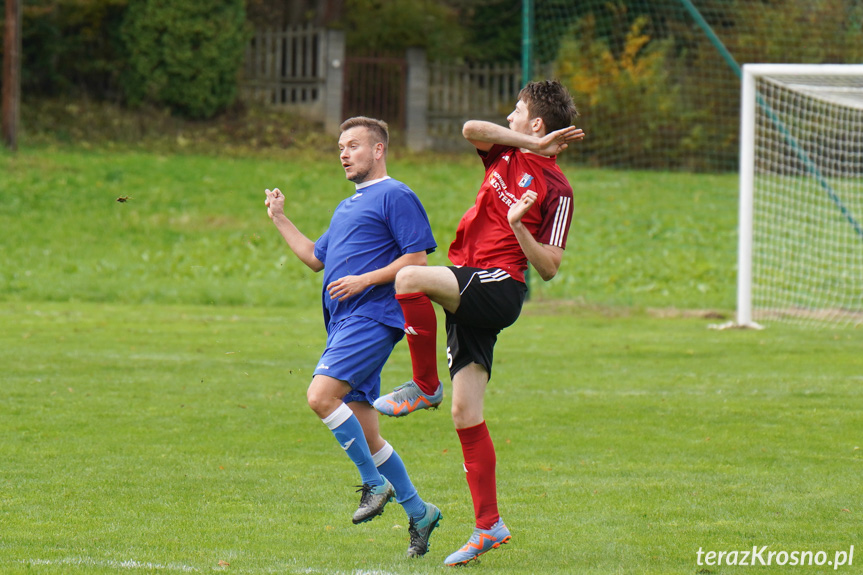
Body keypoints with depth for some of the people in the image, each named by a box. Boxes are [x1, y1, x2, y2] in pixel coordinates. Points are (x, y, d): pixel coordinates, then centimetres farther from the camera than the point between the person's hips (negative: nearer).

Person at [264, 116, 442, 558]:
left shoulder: (396, 196, -4)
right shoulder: (348, 207, 25)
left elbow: (417, 259, -11)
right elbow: (316, 257, 32)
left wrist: (364, 280, -17)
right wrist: (280, 220, 25)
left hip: (372, 318, -9)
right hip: (344, 323, 9)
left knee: (321, 395, -24)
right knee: (364, 433, 6)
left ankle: (375, 483, -14)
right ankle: (418, 512, 14)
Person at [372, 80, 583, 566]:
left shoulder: (556, 189, -6)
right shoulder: (507, 156, 13)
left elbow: (550, 267, -8)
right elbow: (472, 129, -5)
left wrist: (518, 227, -24)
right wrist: (533, 144, -10)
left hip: (498, 286, -8)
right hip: (468, 294, 8)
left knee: (410, 278, -31)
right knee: (466, 415, 3)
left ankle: (425, 387, -14)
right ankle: (489, 526, 7)